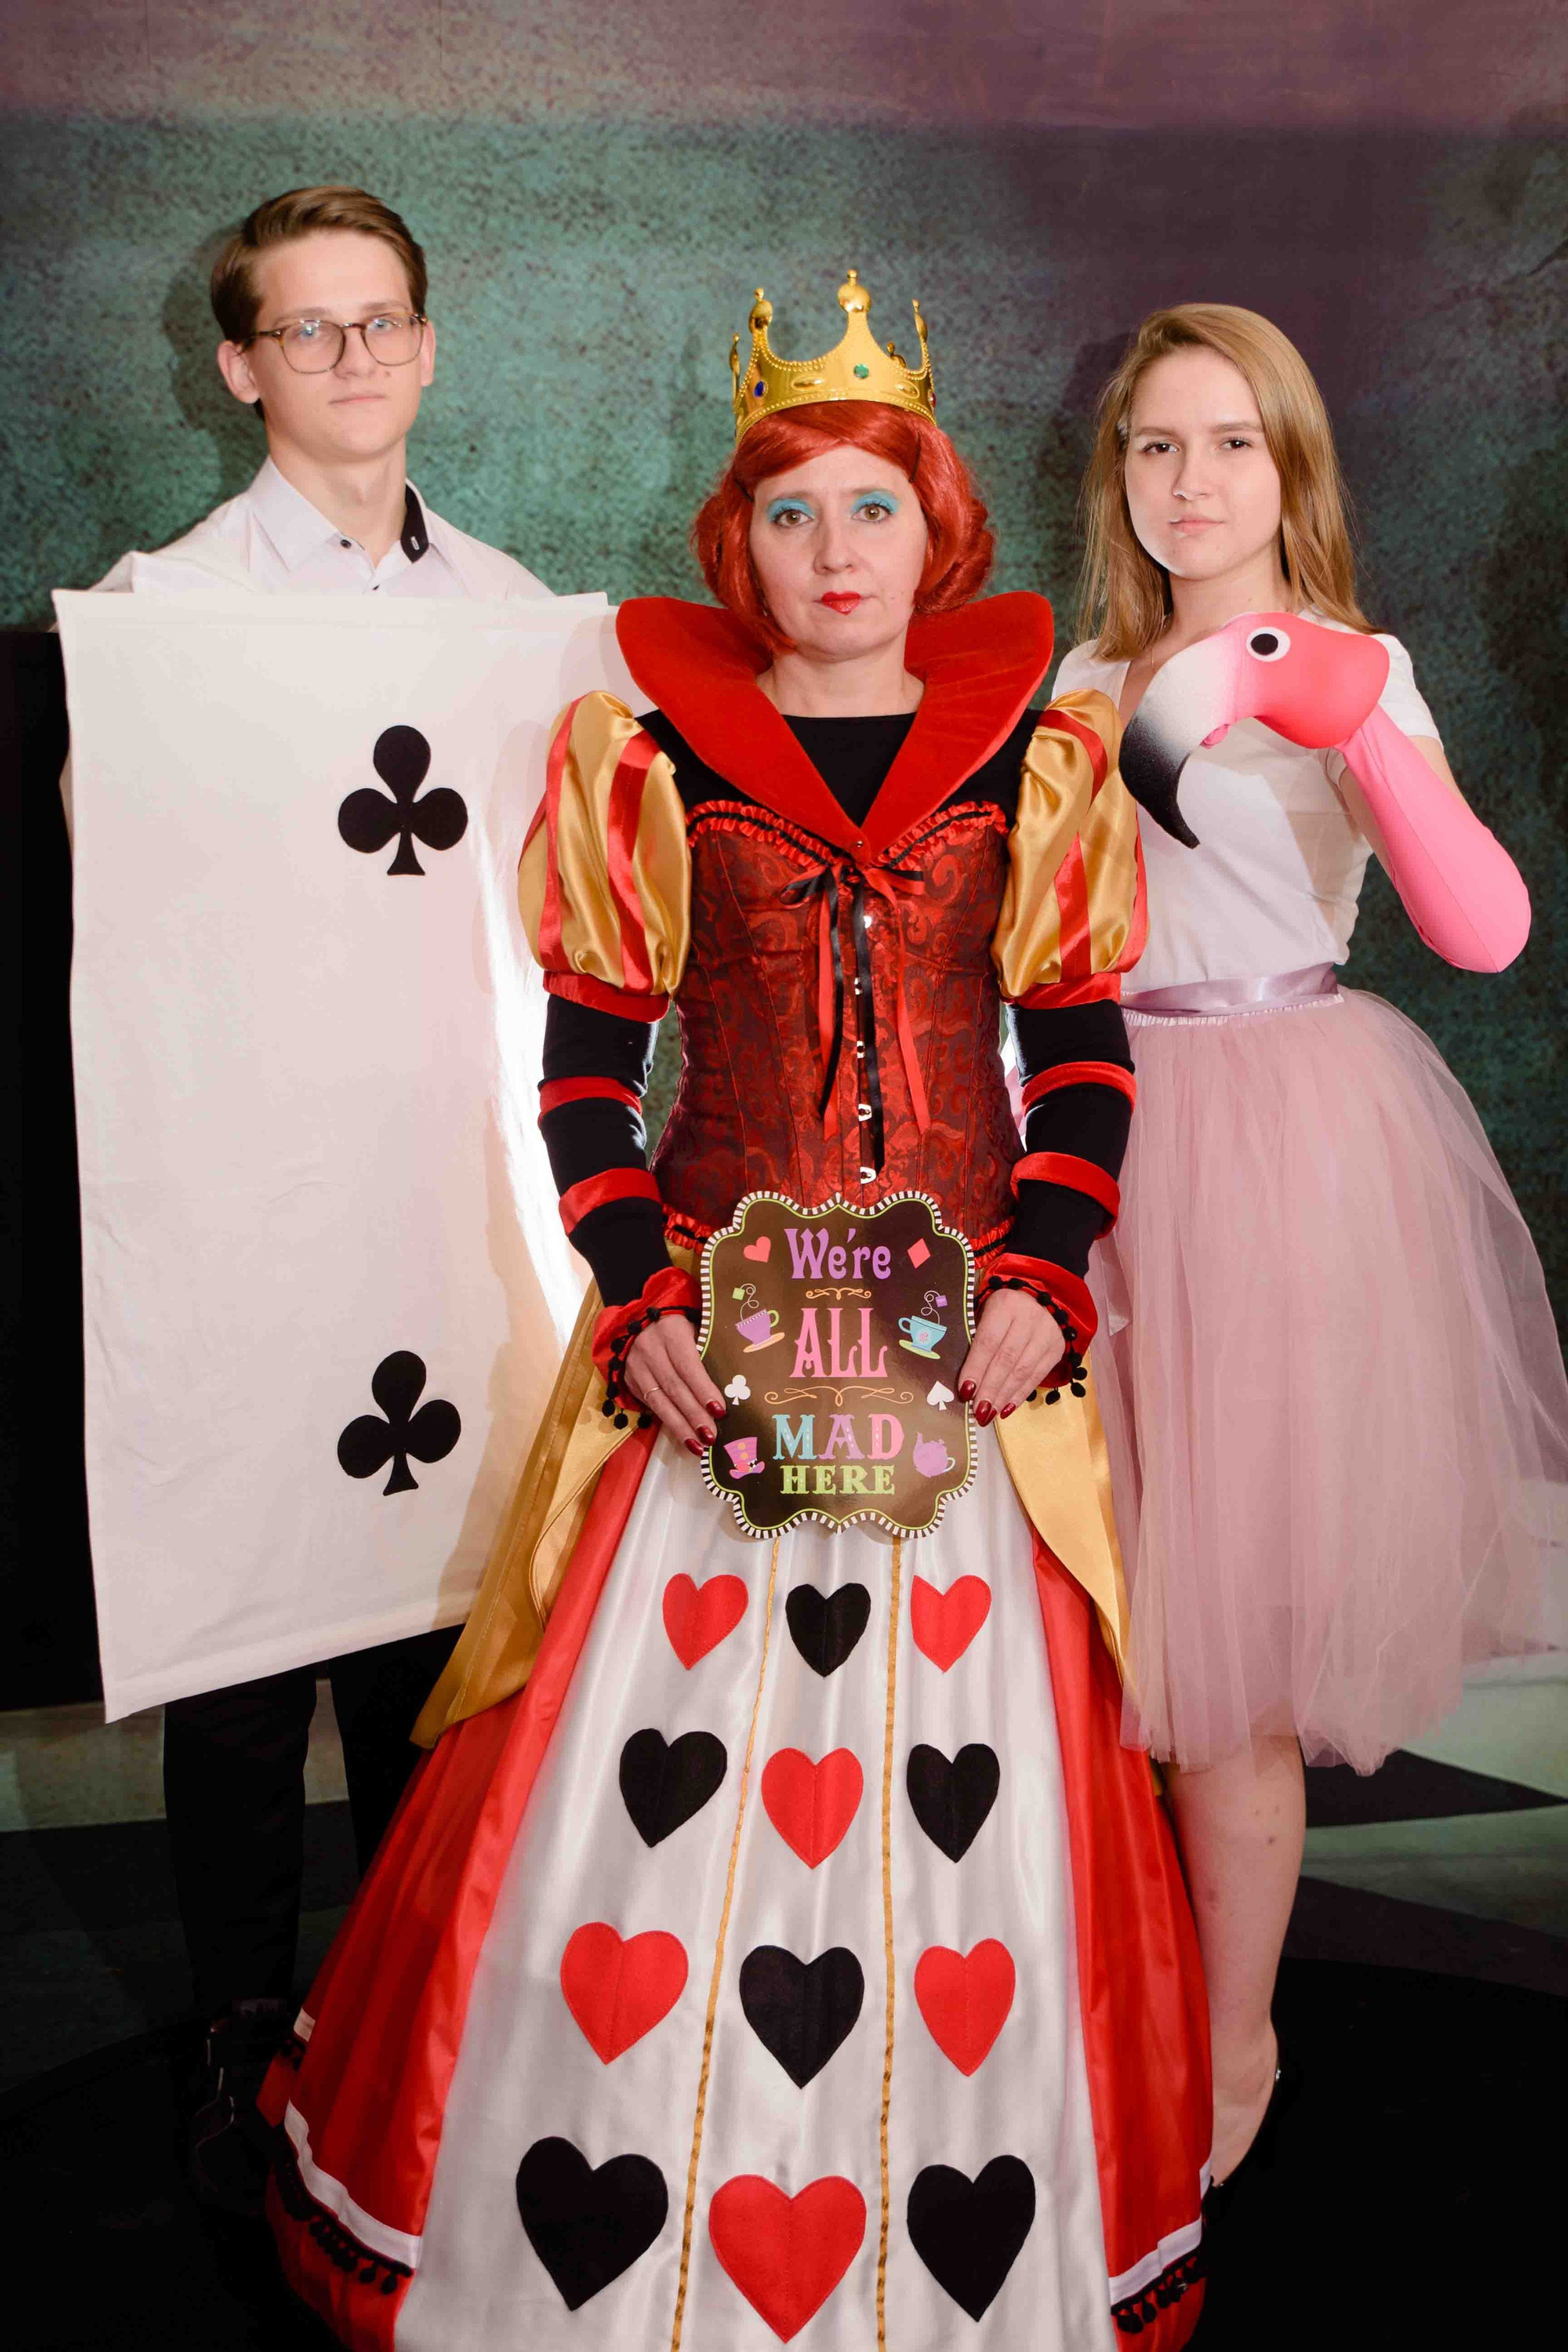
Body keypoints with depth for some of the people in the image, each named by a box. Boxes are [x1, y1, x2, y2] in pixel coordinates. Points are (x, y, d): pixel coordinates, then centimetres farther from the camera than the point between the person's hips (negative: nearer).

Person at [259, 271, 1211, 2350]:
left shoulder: (1042, 754, 6)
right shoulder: (640, 752, 3)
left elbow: (1083, 1054, 8)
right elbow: (586, 1069, 3)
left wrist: (1043, 1285, -6)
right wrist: (639, 1308, -8)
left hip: (976, 1345, 1)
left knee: (965, 1787, 5)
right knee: (658, 1788, 0)